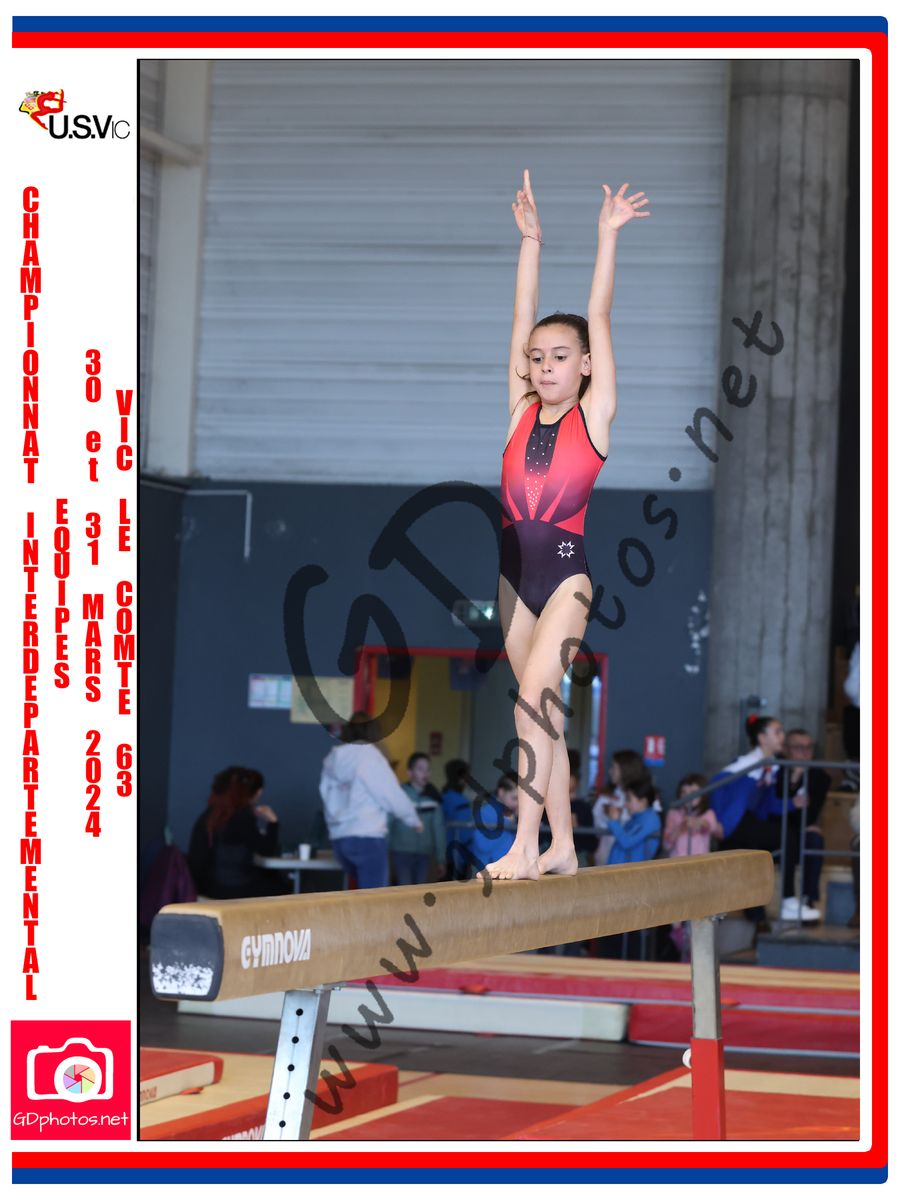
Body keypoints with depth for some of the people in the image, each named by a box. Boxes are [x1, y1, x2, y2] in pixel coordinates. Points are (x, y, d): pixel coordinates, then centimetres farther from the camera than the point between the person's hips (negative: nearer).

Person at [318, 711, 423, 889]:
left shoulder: (332, 758, 9)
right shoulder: (370, 756, -9)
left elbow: (327, 799, 8)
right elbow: (393, 795, -7)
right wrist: (414, 820, 9)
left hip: (339, 838, 7)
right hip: (368, 837, -7)